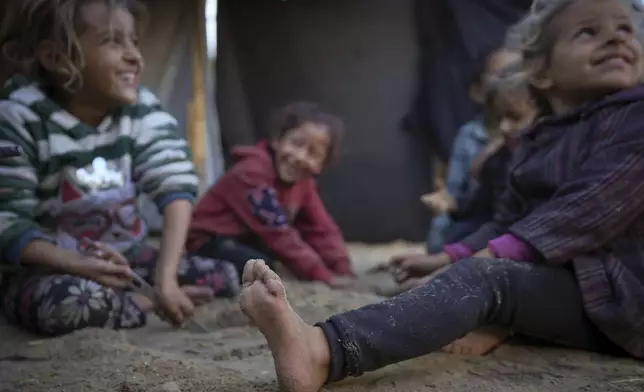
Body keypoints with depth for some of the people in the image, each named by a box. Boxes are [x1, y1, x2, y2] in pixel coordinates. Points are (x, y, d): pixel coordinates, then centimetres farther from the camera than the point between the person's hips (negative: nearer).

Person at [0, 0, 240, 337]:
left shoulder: (142, 110, -7)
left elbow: (177, 188, -18)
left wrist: (166, 277, -31)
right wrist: (77, 263, -34)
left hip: (127, 259, 4)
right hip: (50, 270, -3)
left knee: (226, 278, -6)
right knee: (72, 301, -37)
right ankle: (145, 305, -9)